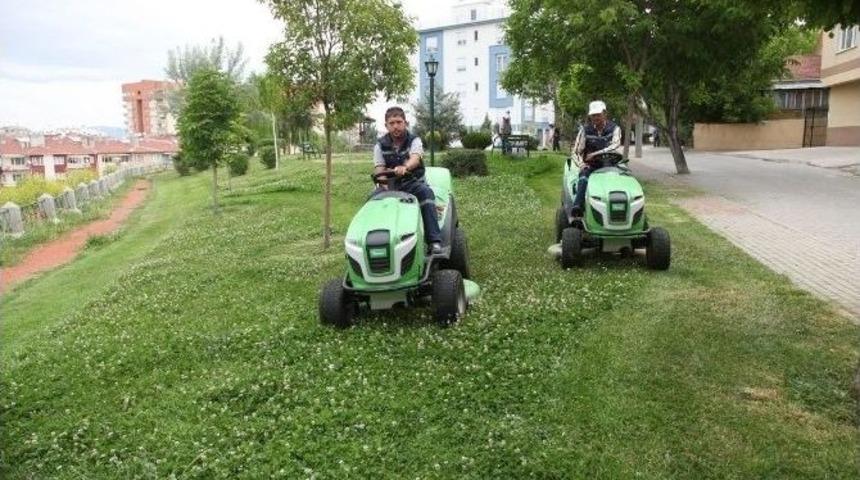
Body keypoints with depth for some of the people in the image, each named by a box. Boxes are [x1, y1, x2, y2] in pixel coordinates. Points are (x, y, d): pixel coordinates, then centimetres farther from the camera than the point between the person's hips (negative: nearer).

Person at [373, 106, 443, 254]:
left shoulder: (414, 140, -3)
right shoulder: (380, 145, 5)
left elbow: (415, 158, -26)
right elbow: (379, 170, -4)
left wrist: (404, 167, -51)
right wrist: (384, 180, -29)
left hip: (412, 182, -2)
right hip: (390, 184, 2)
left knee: (426, 192, -34)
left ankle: (435, 241, -39)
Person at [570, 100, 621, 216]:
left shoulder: (614, 129, 3)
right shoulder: (585, 130, 6)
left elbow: (615, 144, -17)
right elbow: (576, 152, 8)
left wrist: (595, 154, -25)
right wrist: (582, 164, -12)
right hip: (590, 165, -1)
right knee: (584, 176, -35)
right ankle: (577, 208, -51)